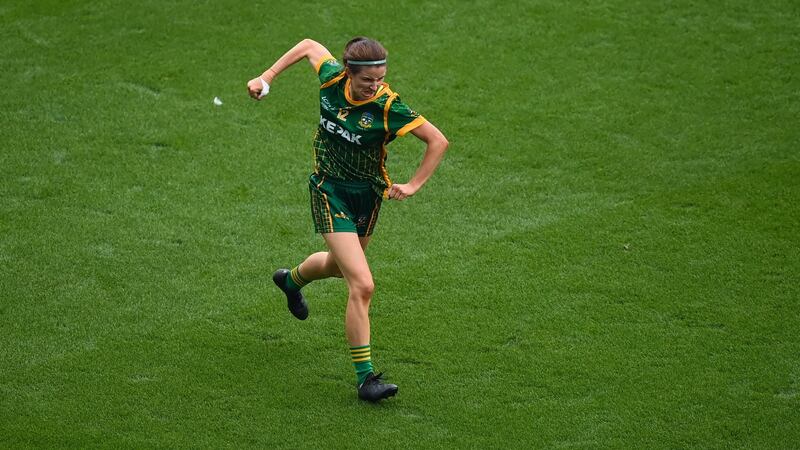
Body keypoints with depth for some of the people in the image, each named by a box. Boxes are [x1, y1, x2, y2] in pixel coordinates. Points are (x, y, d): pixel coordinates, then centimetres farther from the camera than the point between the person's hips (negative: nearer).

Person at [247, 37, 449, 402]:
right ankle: (365, 376, -10)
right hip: (329, 191, -2)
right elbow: (309, 46, 5)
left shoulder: (387, 106, -22)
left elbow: (438, 141, -17)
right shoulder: (331, 77, -16)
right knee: (362, 285, -16)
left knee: (338, 265, 29)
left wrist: (413, 186, -21)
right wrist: (267, 76, 3)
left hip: (367, 195, 2)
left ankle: (292, 279, 65)